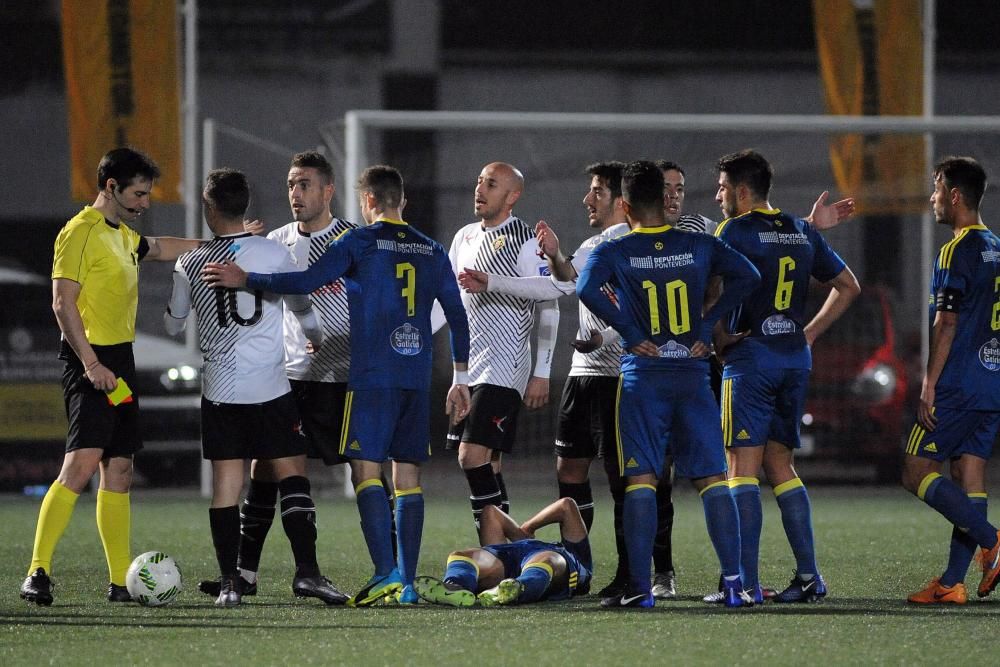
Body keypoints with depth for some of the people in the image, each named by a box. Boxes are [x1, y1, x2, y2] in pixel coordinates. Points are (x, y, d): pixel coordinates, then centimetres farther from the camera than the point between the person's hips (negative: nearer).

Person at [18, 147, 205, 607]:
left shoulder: (123, 236, 18)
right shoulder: (80, 233, -10)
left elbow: (158, 248, 41)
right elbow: (63, 302, -17)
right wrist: (90, 363, -24)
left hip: (120, 361, 10)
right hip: (92, 361, -10)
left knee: (118, 470, 8)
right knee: (81, 464, -19)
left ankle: (120, 581, 11)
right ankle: (38, 574, -22)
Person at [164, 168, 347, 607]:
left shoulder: (191, 265, 0)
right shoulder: (274, 254, -1)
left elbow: (173, 326, 13)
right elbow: (302, 307, 13)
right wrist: (316, 340, 35)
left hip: (220, 389, 1)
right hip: (270, 388, -1)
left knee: (226, 484, 3)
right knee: (292, 475, 3)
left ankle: (229, 582, -1)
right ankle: (306, 571, -8)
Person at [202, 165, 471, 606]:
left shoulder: (360, 242, -3)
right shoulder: (431, 251, 13)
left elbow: (307, 281, -13)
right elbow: (458, 315, 15)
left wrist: (245, 280, -4)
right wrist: (461, 380, 23)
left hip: (372, 376, -5)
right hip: (417, 379, 5)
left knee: (366, 470, -7)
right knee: (407, 475, 7)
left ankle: (386, 571, -20)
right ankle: (407, 583, 4)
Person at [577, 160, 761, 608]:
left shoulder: (612, 252, -2)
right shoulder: (699, 246, 5)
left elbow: (587, 289, -20)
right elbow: (747, 276, -6)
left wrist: (630, 332, -10)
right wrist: (705, 327, -2)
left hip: (642, 376, -2)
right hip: (692, 375, 2)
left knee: (640, 480, -1)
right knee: (712, 479, 4)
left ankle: (639, 587, -7)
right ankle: (734, 583, -2)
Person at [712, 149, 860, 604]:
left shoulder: (734, 230, -7)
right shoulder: (802, 232, 12)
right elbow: (848, 286, 19)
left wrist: (720, 340, -3)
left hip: (750, 358, -6)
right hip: (795, 359, 6)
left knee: (743, 468, -5)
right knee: (780, 466, 14)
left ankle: (746, 582, -10)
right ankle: (808, 575, 8)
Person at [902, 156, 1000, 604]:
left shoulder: (957, 252, -11)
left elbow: (947, 324, -15)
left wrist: (928, 386, -14)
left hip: (958, 383, -8)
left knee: (916, 472, -4)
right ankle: (953, 583, 2)